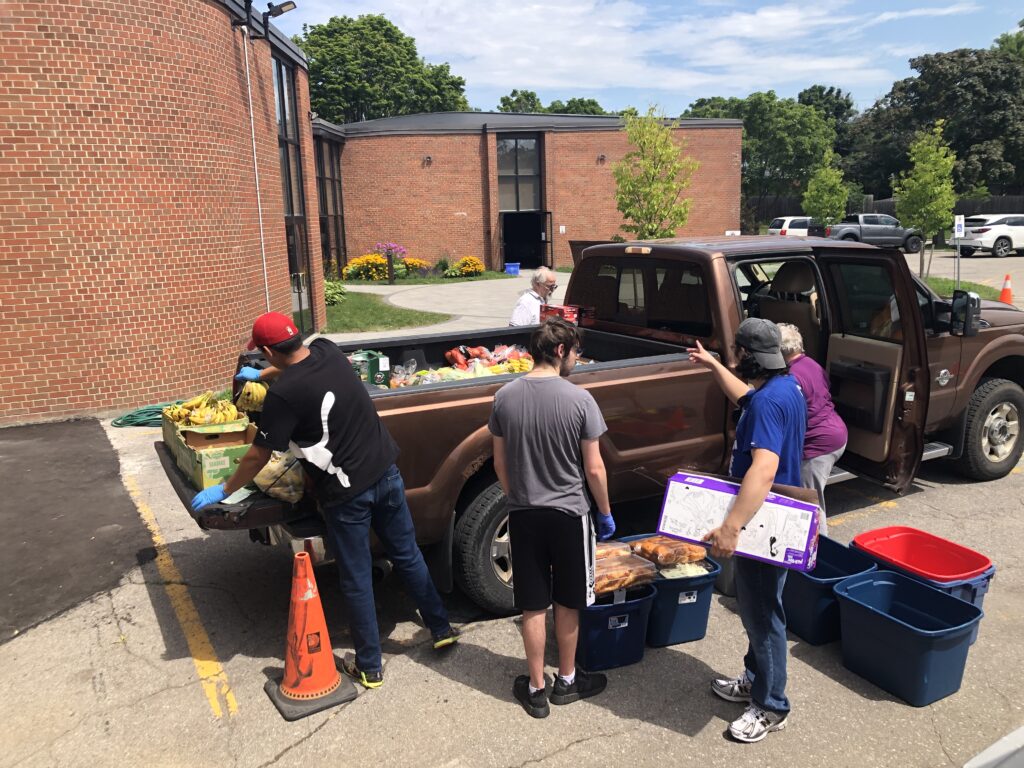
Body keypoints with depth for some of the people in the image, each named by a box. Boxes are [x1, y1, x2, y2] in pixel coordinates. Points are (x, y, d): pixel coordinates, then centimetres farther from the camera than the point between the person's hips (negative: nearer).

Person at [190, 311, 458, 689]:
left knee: (356, 580, 10)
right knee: (408, 555, 21)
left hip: (346, 492, -6)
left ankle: (369, 667, 25)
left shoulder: (283, 394, -20)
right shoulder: (328, 350, -1)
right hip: (386, 472, 6)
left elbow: (259, 454, -9)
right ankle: (441, 628, 34)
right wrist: (260, 374, 39)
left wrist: (223, 490, 7)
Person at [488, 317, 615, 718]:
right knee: (567, 603, 16)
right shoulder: (578, 399, -16)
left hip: (523, 515, 3)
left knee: (532, 606, 13)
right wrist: (606, 513, 4)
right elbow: (594, 468, -11)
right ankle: (567, 681, 33)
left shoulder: (505, 397, -5)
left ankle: (535, 689, 26)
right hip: (568, 513, -2)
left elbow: (500, 464, 3)